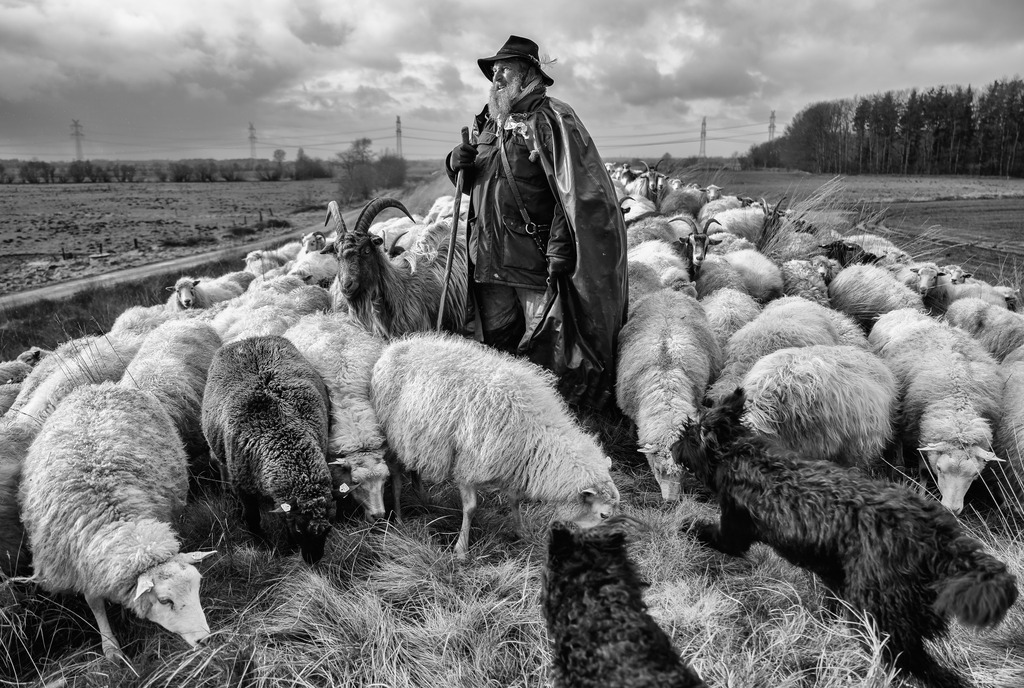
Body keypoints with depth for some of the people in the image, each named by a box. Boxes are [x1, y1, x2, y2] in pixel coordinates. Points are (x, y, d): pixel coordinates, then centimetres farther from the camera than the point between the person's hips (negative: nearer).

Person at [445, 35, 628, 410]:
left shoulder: (550, 118, -7)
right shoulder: (488, 123, 15)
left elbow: (573, 193, -15)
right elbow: (475, 183, 25)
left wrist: (559, 251, -21)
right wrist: (457, 164, 2)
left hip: (538, 264, -6)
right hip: (490, 261, 7)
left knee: (545, 353, 1)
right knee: (497, 345, 15)